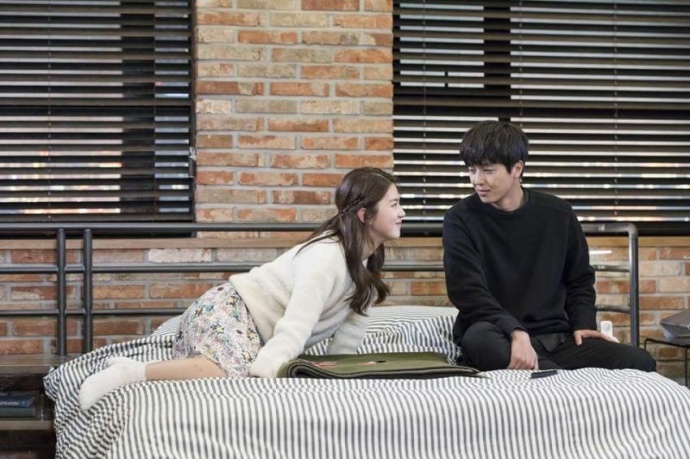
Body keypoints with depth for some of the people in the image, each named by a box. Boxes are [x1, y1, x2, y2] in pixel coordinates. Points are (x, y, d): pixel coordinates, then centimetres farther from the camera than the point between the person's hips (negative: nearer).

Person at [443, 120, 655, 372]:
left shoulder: (558, 214, 7)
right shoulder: (460, 220, -3)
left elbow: (579, 279, 19)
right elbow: (469, 293, -14)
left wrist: (583, 323, 0)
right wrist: (515, 332, -29)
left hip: (555, 338, 2)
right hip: (499, 337, -2)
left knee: (640, 362, -19)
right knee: (478, 337, -41)